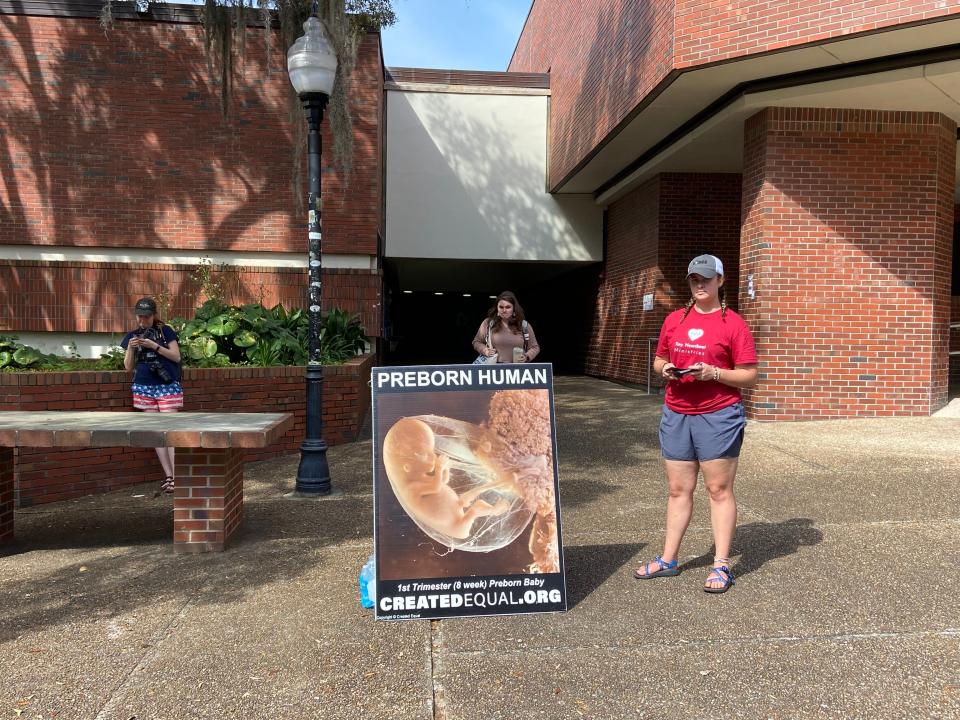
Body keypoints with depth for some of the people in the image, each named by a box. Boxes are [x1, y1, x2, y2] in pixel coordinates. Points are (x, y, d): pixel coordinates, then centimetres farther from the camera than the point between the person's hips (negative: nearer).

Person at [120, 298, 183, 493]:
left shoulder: (165, 331, 2)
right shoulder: (132, 336, 11)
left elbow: (176, 356, -4)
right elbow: (128, 366, 9)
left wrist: (155, 346, -15)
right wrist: (130, 348, -9)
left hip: (167, 386, -4)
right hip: (144, 387, 4)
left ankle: (175, 476, -11)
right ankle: (168, 475, 6)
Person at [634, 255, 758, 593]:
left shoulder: (733, 323, -3)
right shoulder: (674, 319, 11)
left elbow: (749, 376, -5)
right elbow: (659, 360, 19)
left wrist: (712, 372, -19)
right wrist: (665, 369, -3)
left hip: (718, 416, -5)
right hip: (676, 414, 5)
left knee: (719, 490, 3)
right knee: (678, 490, 12)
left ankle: (721, 566, 11)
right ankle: (668, 559, 21)